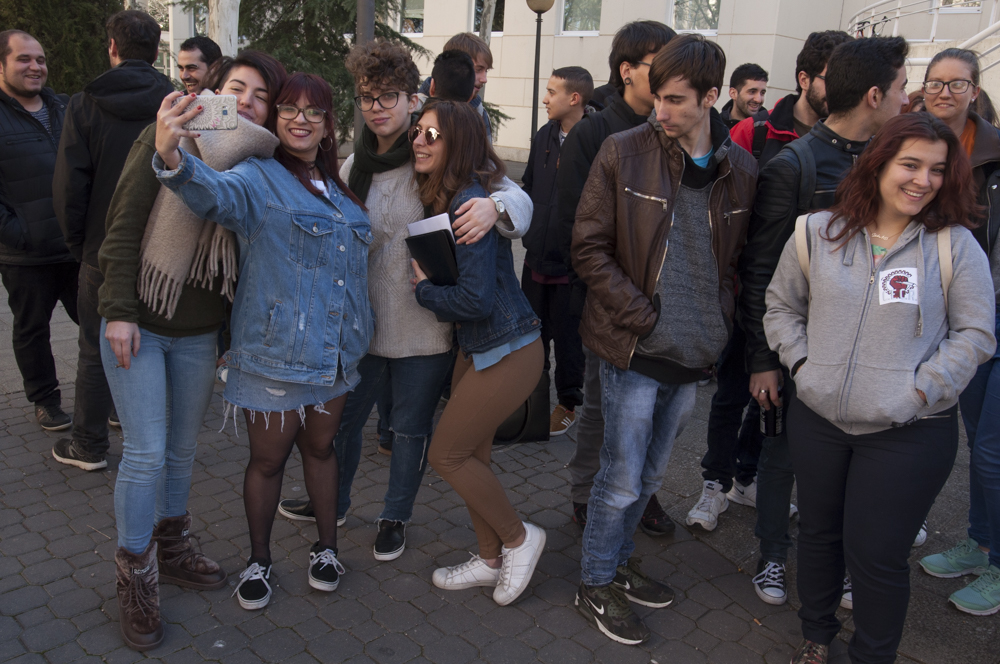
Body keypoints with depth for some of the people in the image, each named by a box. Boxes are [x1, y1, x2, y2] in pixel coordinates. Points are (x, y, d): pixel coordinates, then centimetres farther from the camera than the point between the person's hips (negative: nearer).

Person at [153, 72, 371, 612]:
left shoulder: (338, 190, 12)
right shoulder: (258, 179, -9)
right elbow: (215, 191, -33)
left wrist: (360, 335, 16)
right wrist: (172, 159, -53)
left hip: (335, 354, 5)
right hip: (275, 352, -5)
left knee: (320, 447, 19)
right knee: (268, 458, 9)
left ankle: (326, 546, 37)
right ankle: (258, 560, 30)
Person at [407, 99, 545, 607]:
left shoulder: (470, 202, -21)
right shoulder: (442, 198, 8)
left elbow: (475, 299, -25)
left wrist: (423, 288, -11)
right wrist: (427, 284, -1)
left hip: (507, 351, -9)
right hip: (475, 348, 10)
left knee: (446, 454, -1)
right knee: (470, 455, 16)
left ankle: (518, 537, 20)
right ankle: (490, 560, 34)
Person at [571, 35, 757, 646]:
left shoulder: (741, 170, 2)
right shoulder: (623, 152, -9)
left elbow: (739, 260, 12)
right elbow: (589, 248, -10)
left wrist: (720, 324, -2)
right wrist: (645, 319, -15)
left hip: (696, 356, 5)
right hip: (636, 351, -4)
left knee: (650, 476, 19)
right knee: (622, 479, 5)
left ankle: (618, 561, 41)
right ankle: (596, 586, 27)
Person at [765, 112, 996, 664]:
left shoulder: (955, 245, -4)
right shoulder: (817, 233, 1)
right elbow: (780, 305, 11)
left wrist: (921, 391, -11)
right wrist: (800, 361, -2)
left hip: (909, 433, -2)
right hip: (816, 419, 3)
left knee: (876, 555, 3)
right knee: (817, 533, 19)